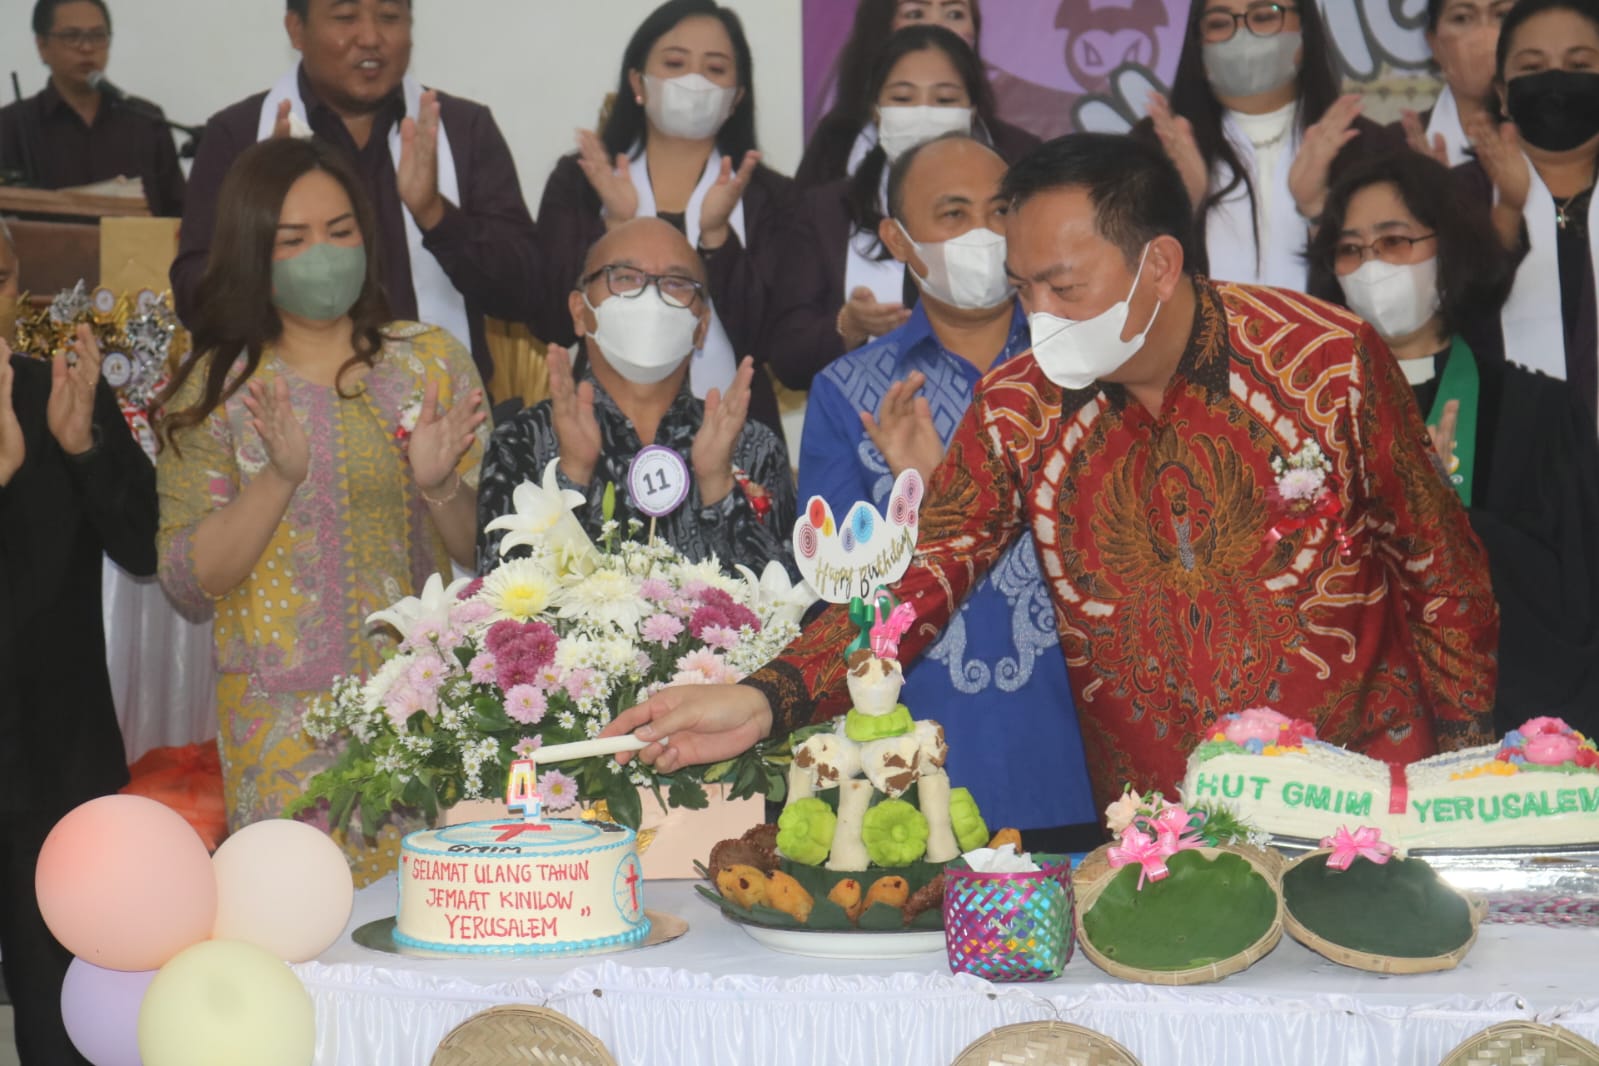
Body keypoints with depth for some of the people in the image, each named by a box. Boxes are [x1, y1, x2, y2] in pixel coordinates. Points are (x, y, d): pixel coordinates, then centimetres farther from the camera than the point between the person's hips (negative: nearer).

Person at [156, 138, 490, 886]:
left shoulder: (432, 361, 6)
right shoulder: (214, 390, 3)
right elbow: (187, 586, -5)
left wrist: (439, 487, -15)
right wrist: (278, 477, -18)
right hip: (281, 724, -1)